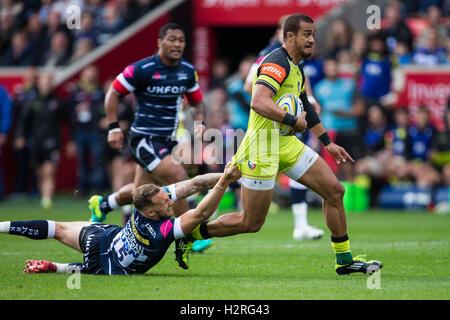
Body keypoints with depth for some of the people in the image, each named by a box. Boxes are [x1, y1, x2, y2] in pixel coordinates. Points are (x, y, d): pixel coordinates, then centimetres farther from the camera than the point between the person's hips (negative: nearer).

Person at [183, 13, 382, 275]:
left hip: (286, 144, 10)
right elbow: (259, 102, -30)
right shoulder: (277, 63, -16)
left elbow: (305, 107, 31)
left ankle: (344, 260, 13)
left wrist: (328, 142, 33)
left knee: (335, 191, 4)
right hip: (263, 145, -10)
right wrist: (293, 121, -23)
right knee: (251, 223, -6)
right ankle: (192, 231, 12)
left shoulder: (296, 69, 16)